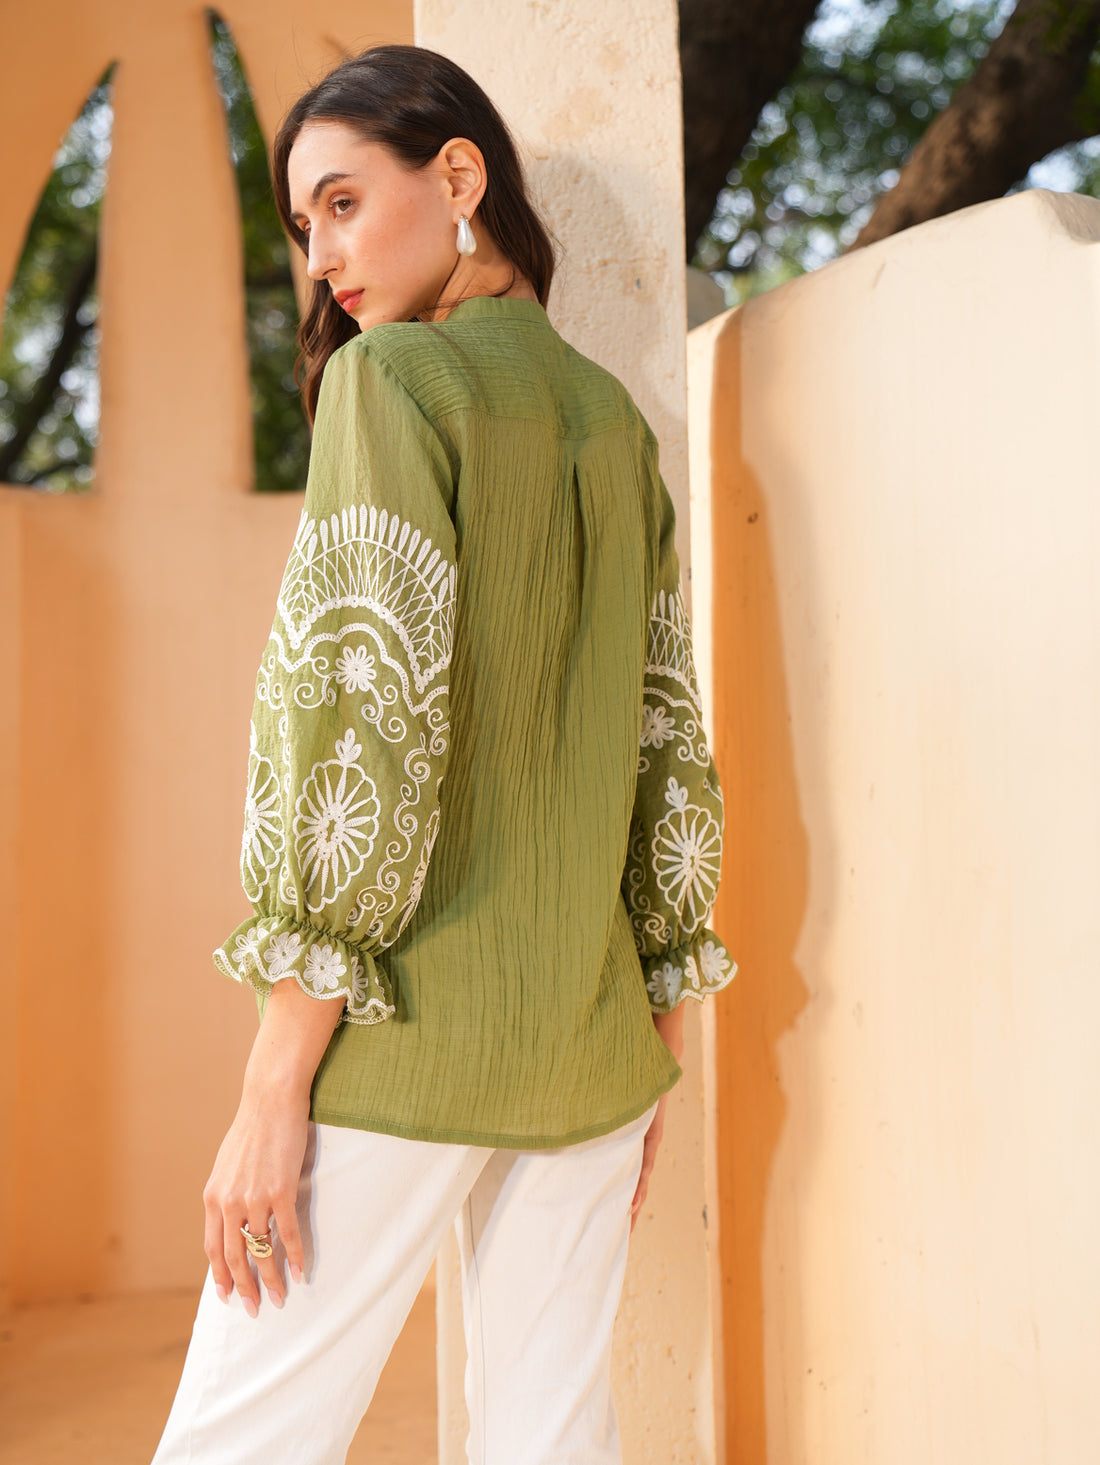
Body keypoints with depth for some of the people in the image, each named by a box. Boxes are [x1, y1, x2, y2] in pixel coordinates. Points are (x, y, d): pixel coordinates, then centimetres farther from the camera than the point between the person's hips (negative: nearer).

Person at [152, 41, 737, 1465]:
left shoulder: (393, 377, -8)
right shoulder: (615, 422, 12)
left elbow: (368, 721, -17)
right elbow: (669, 748, 11)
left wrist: (274, 1084, -14)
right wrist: (655, 1038, 17)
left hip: (410, 1030, -7)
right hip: (593, 1038, 7)